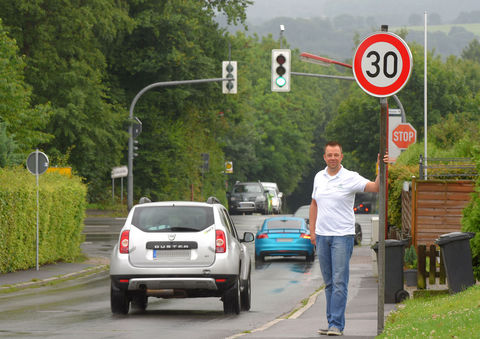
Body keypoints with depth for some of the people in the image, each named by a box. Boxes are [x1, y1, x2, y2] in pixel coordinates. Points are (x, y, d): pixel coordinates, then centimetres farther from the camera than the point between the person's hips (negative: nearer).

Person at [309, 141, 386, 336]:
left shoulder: (350, 178, -6)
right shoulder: (319, 177, 11)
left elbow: (376, 187, -15)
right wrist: (312, 230, 12)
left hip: (342, 235, -5)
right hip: (322, 236, 5)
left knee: (339, 282, -9)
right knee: (329, 283, 10)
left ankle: (337, 325, -11)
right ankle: (331, 322, 16)